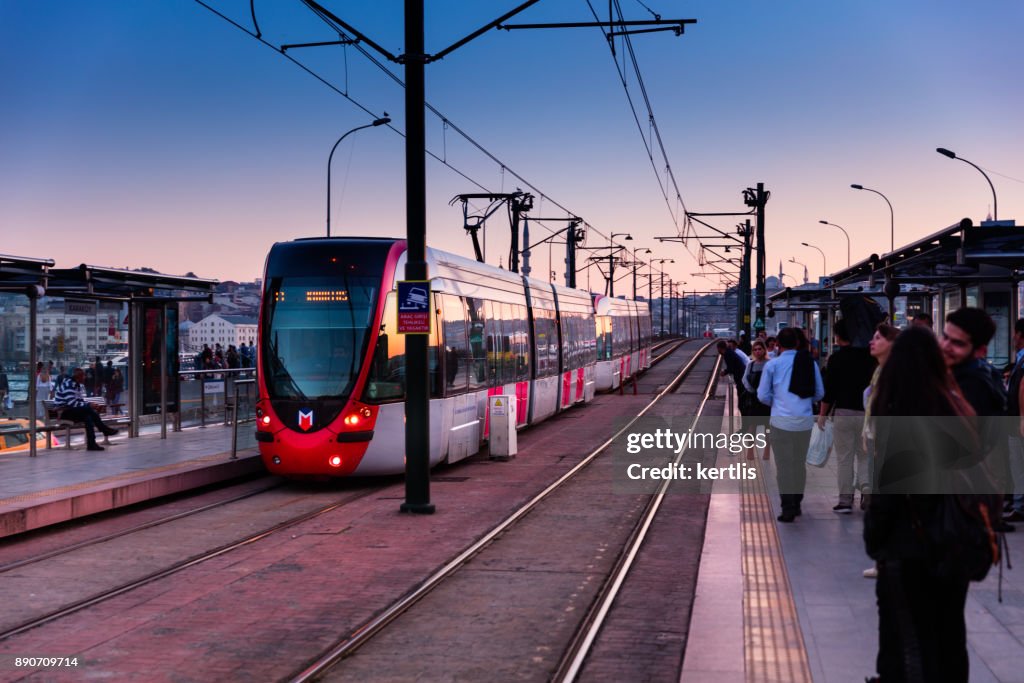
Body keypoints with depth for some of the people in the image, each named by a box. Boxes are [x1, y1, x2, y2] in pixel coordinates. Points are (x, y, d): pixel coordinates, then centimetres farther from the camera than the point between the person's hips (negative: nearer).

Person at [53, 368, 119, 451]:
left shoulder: (79, 385, 13)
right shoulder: (69, 385, -18)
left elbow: (80, 401, 17)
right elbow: (71, 403, -26)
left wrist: (88, 405, -4)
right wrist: (88, 405, -24)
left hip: (73, 411, 9)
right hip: (63, 412, -9)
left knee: (88, 417, -20)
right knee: (88, 409, -28)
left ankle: (91, 444, -24)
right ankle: (104, 429, -21)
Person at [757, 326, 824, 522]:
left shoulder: (773, 364, -3)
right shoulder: (810, 363, 4)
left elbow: (763, 396, -1)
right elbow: (820, 393, 10)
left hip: (782, 420, -3)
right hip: (805, 420, 3)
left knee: (784, 465, 2)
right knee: (800, 463, 17)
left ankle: (788, 508, -3)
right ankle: (796, 504, 26)